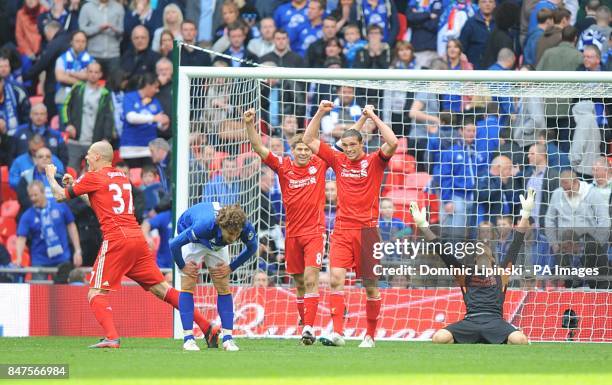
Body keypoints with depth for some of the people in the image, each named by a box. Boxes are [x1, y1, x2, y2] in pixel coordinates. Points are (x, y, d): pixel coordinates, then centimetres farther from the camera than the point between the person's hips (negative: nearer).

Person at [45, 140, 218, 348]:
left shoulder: (93, 177, 2)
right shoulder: (122, 177, 22)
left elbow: (60, 196, 8)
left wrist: (51, 176, 27)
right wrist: (73, 183, 32)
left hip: (115, 239, -7)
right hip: (137, 237, 7)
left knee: (95, 294, -4)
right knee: (161, 289, 9)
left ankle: (111, 337, -26)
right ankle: (207, 328, 4)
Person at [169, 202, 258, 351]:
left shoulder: (246, 228, -35)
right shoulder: (204, 225, -48)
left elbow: (252, 247, -9)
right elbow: (174, 244, -33)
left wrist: (231, 267, -9)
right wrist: (182, 266, -19)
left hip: (217, 244, 4)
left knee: (223, 287, -3)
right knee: (188, 285, -12)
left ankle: (227, 338, -1)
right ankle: (188, 338, -9)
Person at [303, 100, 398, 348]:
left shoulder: (374, 162, 2)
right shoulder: (338, 161, 11)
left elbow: (392, 143, -16)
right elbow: (309, 140, 14)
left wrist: (372, 117, -10)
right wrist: (320, 113, 5)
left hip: (367, 230, -2)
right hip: (342, 229, 2)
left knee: (371, 286, 5)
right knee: (336, 278, -16)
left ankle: (370, 335, 16)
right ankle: (337, 332, -21)